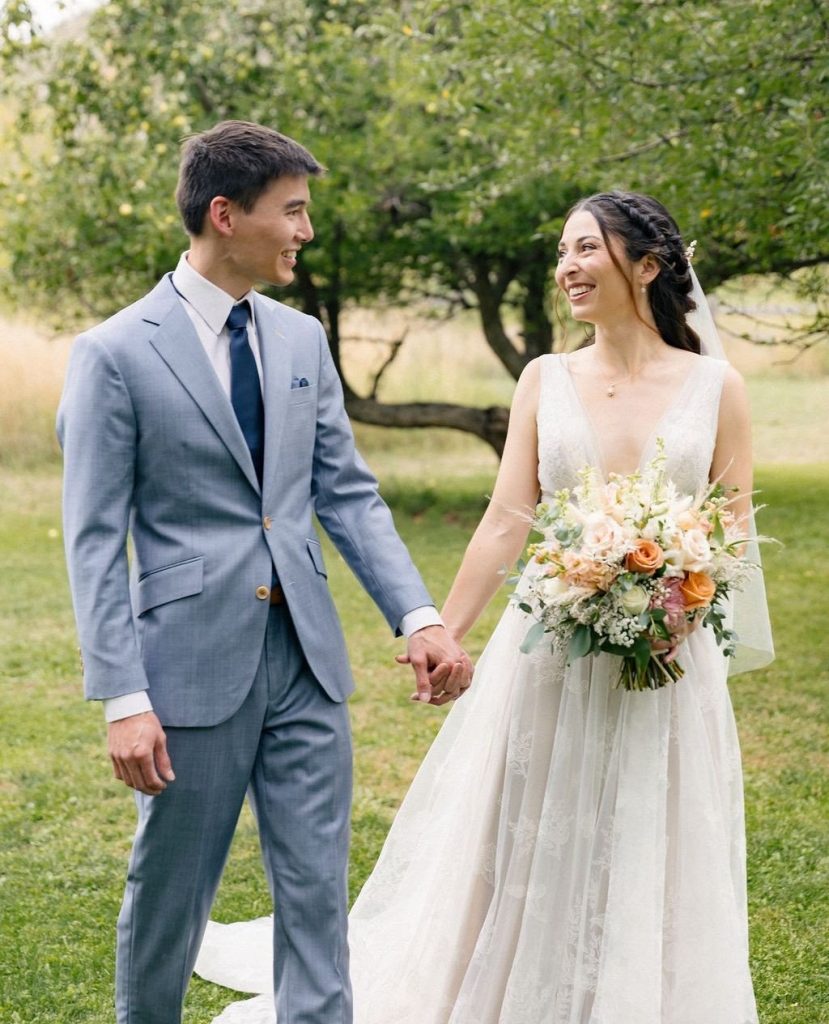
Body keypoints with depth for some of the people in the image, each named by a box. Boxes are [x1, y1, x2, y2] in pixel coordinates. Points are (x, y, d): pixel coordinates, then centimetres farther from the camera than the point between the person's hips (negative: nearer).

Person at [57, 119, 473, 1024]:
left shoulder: (302, 340, 8)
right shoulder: (115, 353, -8)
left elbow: (349, 495, 9)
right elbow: (95, 542, -10)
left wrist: (418, 616, -3)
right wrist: (123, 699, -15)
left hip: (306, 661, 5)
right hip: (195, 667, -4)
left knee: (317, 895, 7)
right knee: (168, 895, 11)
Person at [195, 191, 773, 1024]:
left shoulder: (715, 386, 0)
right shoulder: (545, 379, 3)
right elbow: (506, 522, 1)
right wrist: (441, 637, -3)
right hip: (548, 652, 1)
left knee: (649, 869, 7)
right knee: (521, 861, 9)